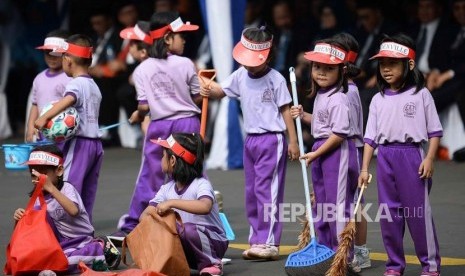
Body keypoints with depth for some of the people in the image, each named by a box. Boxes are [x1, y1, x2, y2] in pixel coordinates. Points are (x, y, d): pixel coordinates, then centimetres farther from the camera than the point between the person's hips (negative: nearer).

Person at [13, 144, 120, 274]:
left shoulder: (67, 188, -13)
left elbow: (73, 211, -35)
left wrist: (51, 188, -37)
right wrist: (20, 218, -17)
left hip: (81, 240, -5)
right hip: (61, 242, 5)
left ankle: (100, 249, -11)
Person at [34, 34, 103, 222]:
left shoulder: (76, 83, -11)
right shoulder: (94, 86, 18)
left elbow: (68, 100, -33)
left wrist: (45, 117, -46)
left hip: (78, 143, -9)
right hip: (95, 143, 9)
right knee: (86, 196, 12)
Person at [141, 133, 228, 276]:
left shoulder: (201, 184, -16)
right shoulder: (167, 189, 6)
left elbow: (205, 207, -38)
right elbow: (146, 213, 0)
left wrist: (172, 202, -39)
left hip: (213, 244, -5)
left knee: (187, 229, -35)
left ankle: (211, 263, -14)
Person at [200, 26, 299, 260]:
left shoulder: (276, 79, -9)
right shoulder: (240, 76, 7)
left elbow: (285, 110, -6)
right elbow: (221, 91, 9)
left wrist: (293, 142, -7)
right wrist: (208, 90, -15)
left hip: (272, 140, -7)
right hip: (251, 140, 7)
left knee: (267, 190, -9)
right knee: (251, 192, 9)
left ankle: (268, 243, -9)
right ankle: (257, 240, 16)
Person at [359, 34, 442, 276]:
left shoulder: (420, 94, -1)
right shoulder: (378, 100, 10)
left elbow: (434, 131, -1)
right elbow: (370, 137, 9)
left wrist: (429, 159, -11)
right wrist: (364, 169, 4)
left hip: (411, 155, -4)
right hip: (384, 158, 4)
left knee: (418, 211, -2)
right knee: (388, 213, 6)